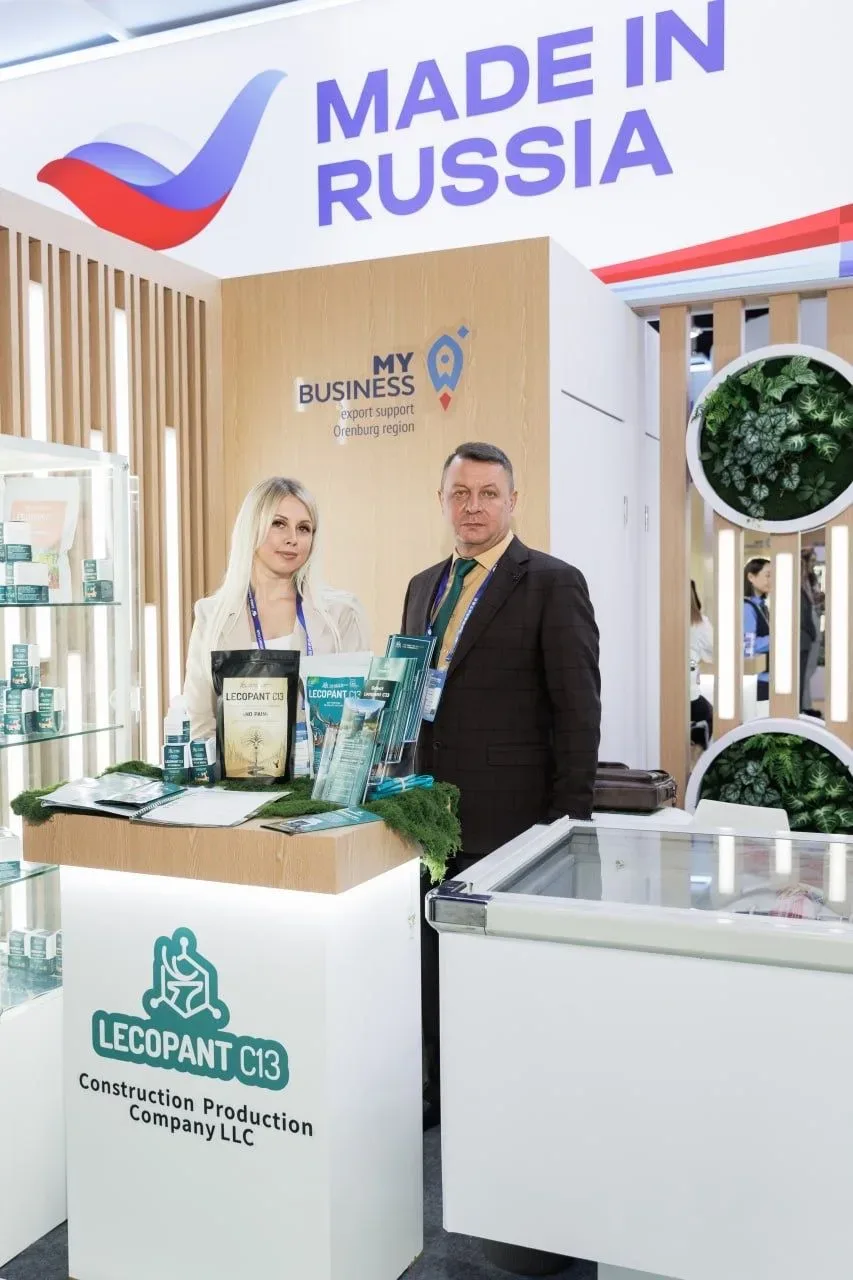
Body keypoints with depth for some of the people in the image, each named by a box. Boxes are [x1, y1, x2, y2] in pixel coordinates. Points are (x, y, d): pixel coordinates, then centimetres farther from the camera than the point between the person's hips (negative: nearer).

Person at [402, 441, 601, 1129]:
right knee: (432, 962, 14)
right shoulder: (424, 585, 14)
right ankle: (438, 1091, 32)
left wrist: (569, 821, -12)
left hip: (508, 816, -6)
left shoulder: (552, 583, -7)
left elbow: (579, 708, -9)